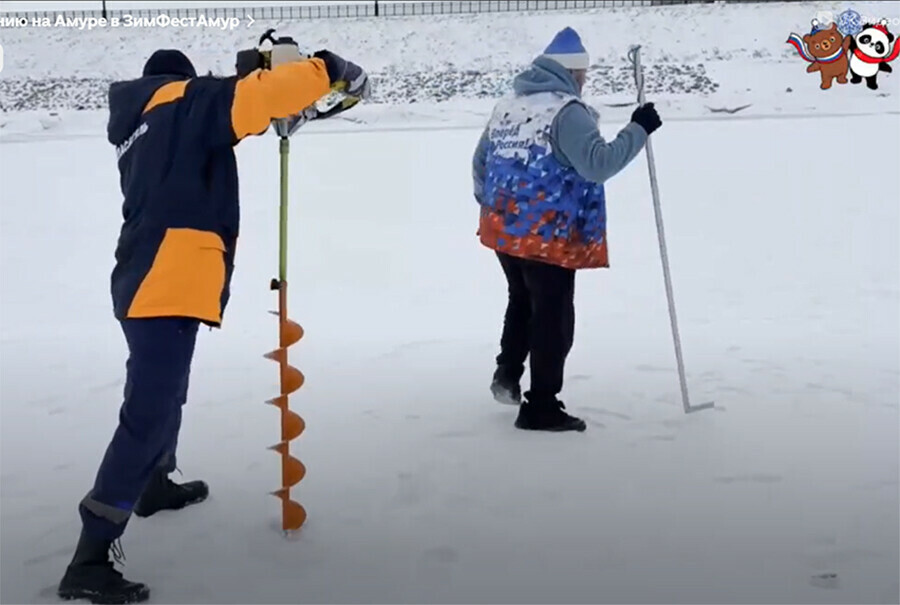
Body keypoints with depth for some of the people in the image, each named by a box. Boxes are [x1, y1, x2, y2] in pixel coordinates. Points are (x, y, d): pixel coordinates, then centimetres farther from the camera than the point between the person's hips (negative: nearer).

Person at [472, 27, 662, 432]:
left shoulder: (507, 105, 11)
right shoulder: (566, 110, -14)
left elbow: (480, 163, 18)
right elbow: (598, 164, -23)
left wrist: (492, 207, 30)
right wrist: (639, 130, -14)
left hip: (503, 229, 8)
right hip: (548, 235, -7)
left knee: (521, 302, 28)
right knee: (552, 318, 4)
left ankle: (508, 373, 25)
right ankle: (541, 408, 10)